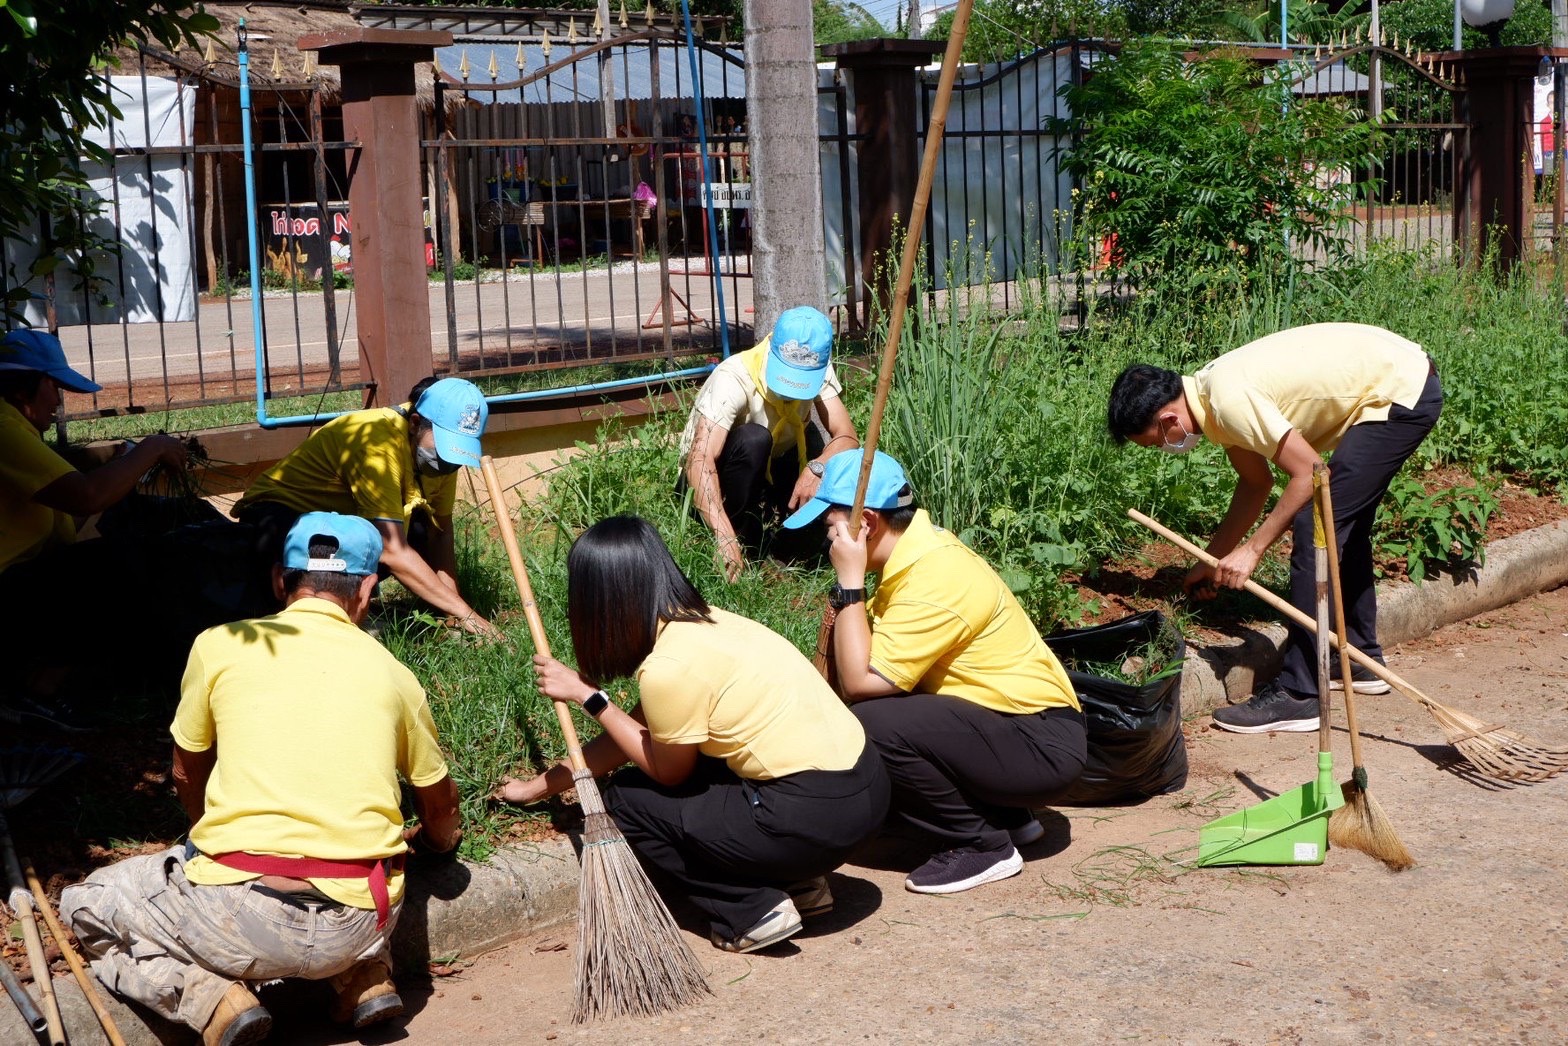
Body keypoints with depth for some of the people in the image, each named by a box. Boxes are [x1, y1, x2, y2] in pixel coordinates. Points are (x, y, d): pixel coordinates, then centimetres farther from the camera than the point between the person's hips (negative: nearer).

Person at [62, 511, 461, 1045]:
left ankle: (212, 998, -2)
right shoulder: (391, 673, 10)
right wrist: (434, 839, 49)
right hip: (363, 925, 4)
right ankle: (366, 978, 14)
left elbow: (187, 775, 22)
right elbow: (440, 806, 25)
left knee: (84, 907, 20)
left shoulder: (220, 645, 5)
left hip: (242, 920, -4)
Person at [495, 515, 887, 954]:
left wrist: (587, 696, 2)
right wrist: (541, 785, 27)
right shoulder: (700, 622, 10)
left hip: (815, 816, -8)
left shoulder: (669, 667, -17)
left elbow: (668, 771, 0)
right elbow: (636, 734, 19)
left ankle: (752, 912, 2)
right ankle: (796, 882, 18)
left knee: (628, 802, 5)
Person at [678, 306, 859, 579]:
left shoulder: (818, 372, -15)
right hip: (714, 485, -5)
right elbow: (700, 460, -43)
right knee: (753, 439, -36)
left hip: (768, 476, 5)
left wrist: (816, 468, -43)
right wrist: (725, 538, -55)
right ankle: (739, 538, -19)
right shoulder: (734, 378, -32)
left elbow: (847, 437, -19)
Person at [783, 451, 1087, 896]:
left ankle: (983, 845, -5)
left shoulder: (935, 580, -23)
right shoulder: (920, 550, 6)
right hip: (1010, 720, 10)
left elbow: (859, 682, -24)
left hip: (1041, 743, -10)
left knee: (871, 723, -24)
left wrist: (850, 582, -19)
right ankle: (1007, 816, 15)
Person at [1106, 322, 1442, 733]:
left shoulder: (1228, 400, -24)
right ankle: (1360, 661, 35)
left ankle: (1297, 695, -10)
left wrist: (1251, 549, -16)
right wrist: (1213, 559, 20)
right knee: (1343, 523, 21)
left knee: (1315, 528, -12)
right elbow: (1256, 482, 18)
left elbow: (1309, 473, -22)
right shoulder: (1211, 393, 6)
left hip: (1401, 392, -10)